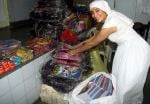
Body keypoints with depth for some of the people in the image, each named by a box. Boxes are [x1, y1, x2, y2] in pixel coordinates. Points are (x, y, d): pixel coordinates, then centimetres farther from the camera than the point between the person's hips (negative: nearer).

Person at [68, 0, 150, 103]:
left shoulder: (110, 23, -28)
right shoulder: (110, 18, 2)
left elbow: (92, 43, -19)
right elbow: (95, 37, 11)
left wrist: (75, 51, -5)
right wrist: (76, 46, 12)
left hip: (136, 51, -9)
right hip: (128, 49, 9)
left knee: (128, 86, 5)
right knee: (121, 80, 20)